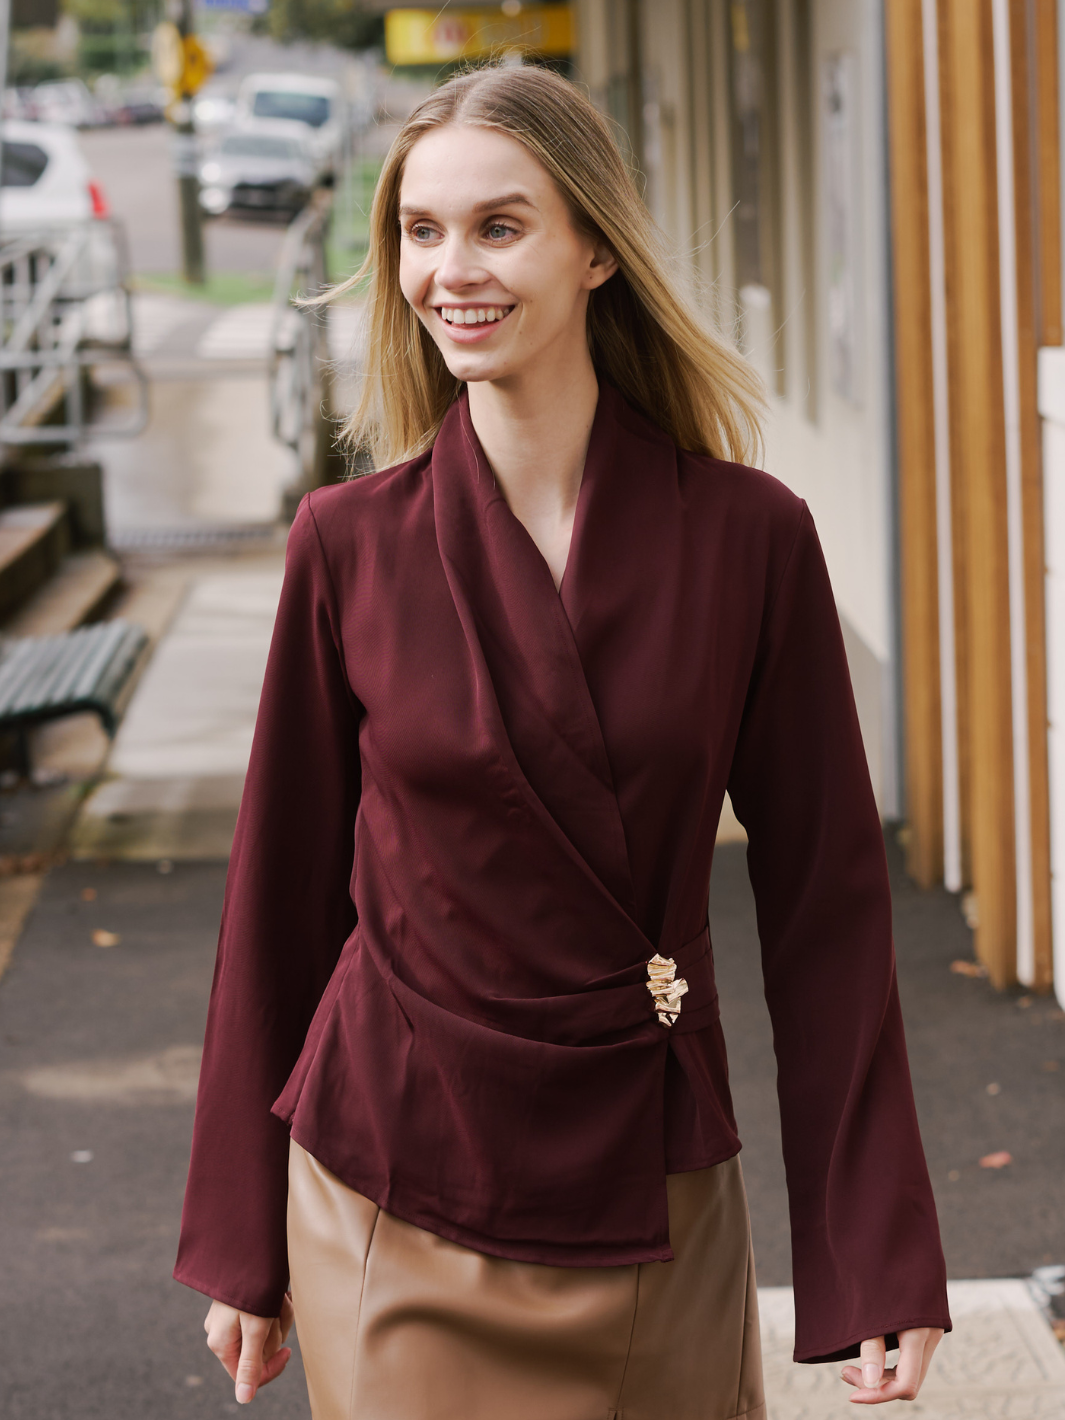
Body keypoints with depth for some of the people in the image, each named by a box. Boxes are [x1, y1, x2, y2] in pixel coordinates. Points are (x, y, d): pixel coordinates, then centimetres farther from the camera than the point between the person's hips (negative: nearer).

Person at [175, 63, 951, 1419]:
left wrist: (880, 1259, -3)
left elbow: (824, 899, -2)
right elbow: (284, 891, 2)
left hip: (655, 1200, 1)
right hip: (397, 1209, 0)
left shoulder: (746, 535, -6)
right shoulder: (352, 543, -5)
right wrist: (242, 1251, 6)